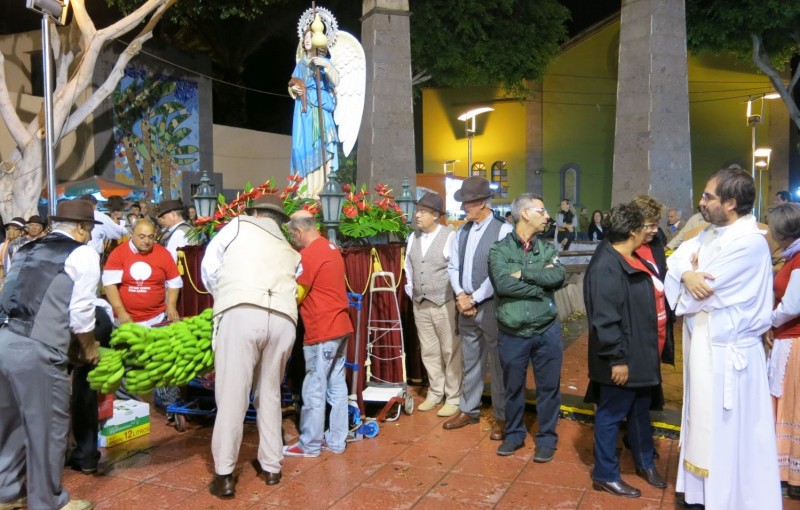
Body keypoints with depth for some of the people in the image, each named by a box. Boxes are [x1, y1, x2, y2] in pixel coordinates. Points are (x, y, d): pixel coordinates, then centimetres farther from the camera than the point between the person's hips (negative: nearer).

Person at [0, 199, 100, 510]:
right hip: (36, 352, -7)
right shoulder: (83, 254, -2)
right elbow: (80, 312, -6)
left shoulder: (27, 250, 19)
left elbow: (25, 301, 16)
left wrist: (70, 344, 22)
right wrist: (88, 348, 11)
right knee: (47, 427, 8)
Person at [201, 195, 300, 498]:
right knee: (270, 393, 18)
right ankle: (271, 466, 26)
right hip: (283, 319, 4)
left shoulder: (239, 225, 19)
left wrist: (222, 298, 35)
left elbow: (209, 266, 18)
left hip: (241, 313, -4)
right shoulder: (290, 251, 30)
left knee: (232, 394, 2)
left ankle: (224, 475, 7)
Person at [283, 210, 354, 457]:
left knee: (314, 390, 2)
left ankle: (310, 445, 13)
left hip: (321, 331, -9)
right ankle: (336, 440, 21)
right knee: (337, 386, 13)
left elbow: (294, 296, -8)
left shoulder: (308, 255, -15)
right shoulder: (331, 248, 12)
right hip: (340, 326, 9)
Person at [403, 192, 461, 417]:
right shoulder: (413, 237, 8)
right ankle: (435, 393, 29)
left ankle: (453, 398, 16)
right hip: (420, 305, 6)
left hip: (445, 304, -6)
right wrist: (411, 293, 14)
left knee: (450, 352, 4)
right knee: (428, 352, 14)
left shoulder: (450, 237, -12)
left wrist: (457, 299, -9)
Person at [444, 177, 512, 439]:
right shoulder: (462, 231, 10)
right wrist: (461, 296, -6)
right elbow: (453, 266, 10)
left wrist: (473, 299, -13)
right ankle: (469, 410, 32)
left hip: (491, 307, -6)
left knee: (498, 364, 5)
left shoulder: (503, 230, -12)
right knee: (470, 362, 17)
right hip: (465, 306, 6)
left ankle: (501, 417, 20)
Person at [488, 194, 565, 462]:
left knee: (548, 387, 12)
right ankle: (514, 434, 34)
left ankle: (547, 438, 30)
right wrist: (540, 283, -14)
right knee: (513, 388, 14)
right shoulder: (499, 249, -5)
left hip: (547, 331, 2)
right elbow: (502, 283, -20)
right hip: (512, 334, -2)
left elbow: (558, 277, -13)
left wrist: (523, 272, -14)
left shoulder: (548, 249, 5)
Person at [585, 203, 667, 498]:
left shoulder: (632, 259, 8)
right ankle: (605, 475, 20)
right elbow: (605, 319, -26)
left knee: (641, 411, 23)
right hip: (621, 359, -10)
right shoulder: (606, 266, -24)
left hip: (640, 354, 10)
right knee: (611, 415, 5)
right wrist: (617, 359, -23)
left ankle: (645, 463, 42)